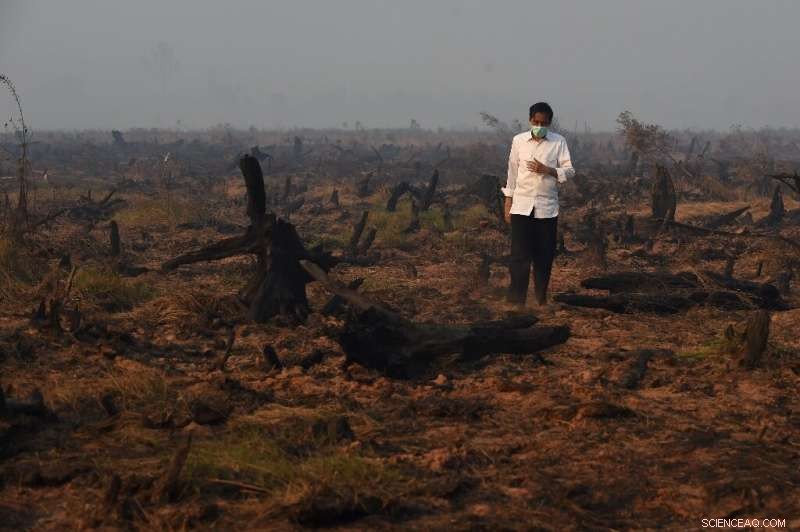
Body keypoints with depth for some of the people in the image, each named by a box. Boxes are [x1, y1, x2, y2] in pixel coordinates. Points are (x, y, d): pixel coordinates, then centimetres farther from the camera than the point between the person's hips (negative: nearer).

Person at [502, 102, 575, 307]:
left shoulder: (559, 142, 1)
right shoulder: (519, 141, 4)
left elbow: (569, 171, -1)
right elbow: (512, 172, 9)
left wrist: (548, 171, -18)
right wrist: (508, 202, 8)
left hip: (547, 208, 0)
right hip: (521, 206, 0)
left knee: (545, 255, 6)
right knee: (520, 254, -6)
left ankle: (541, 297, 20)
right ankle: (516, 299, -4)